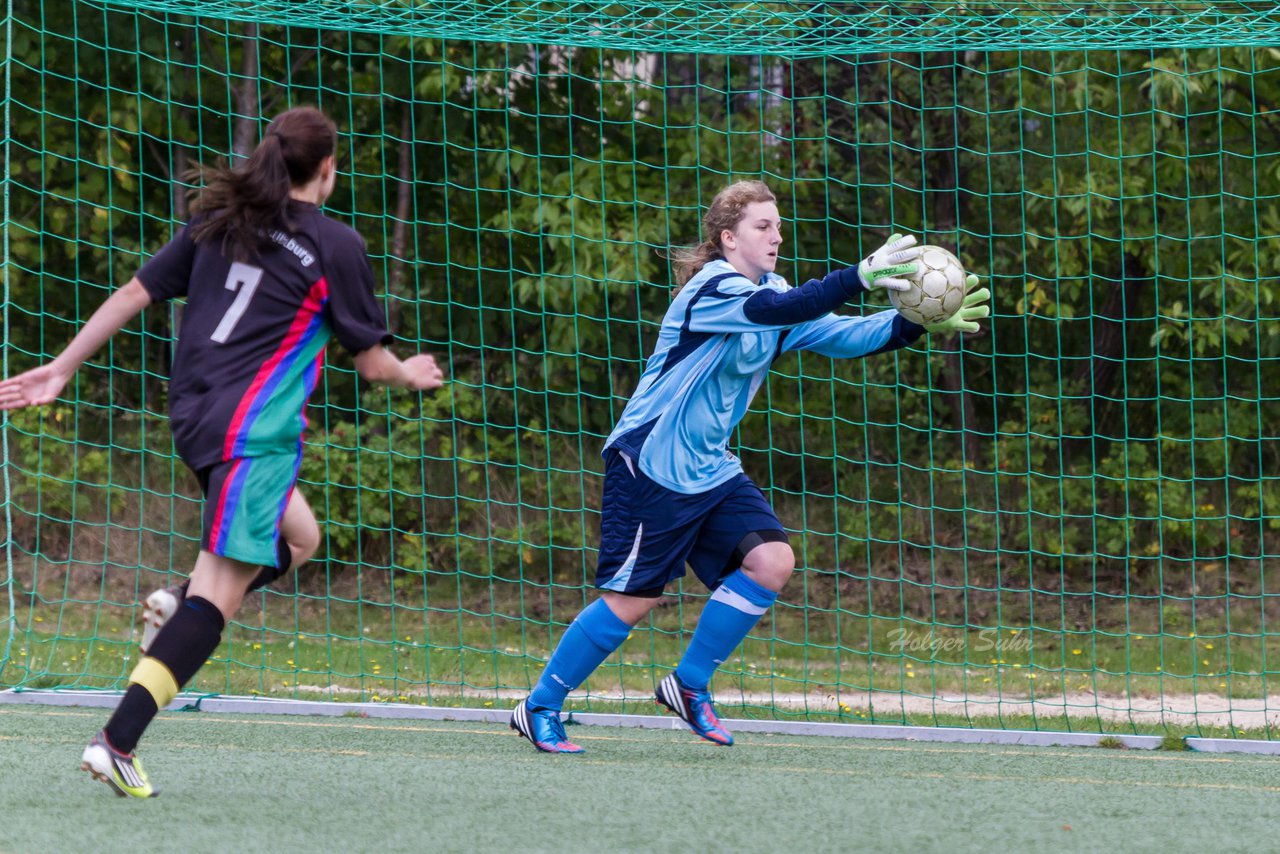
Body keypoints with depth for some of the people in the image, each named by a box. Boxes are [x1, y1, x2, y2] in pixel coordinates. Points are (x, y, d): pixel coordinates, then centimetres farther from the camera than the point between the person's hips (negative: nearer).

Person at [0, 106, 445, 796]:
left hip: (193, 416, 8)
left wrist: (60, 370, 17)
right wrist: (410, 375, 27)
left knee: (298, 539, 25)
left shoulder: (218, 220, 12)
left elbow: (136, 293, 12)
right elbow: (370, 361, 5)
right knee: (222, 590, -11)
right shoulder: (335, 246, -2)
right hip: (255, 429, -8)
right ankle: (117, 744, -23)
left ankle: (177, 607, 3)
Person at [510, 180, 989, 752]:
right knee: (632, 599, -7)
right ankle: (539, 707, 8)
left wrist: (922, 324, -12)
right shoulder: (712, 289, -17)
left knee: (772, 562, -8)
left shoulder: (769, 293, 9)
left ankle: (689, 685, 6)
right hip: (650, 465, -8)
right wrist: (862, 276, -47)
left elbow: (842, 337, 3)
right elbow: (775, 310, -37)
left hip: (709, 469, 8)